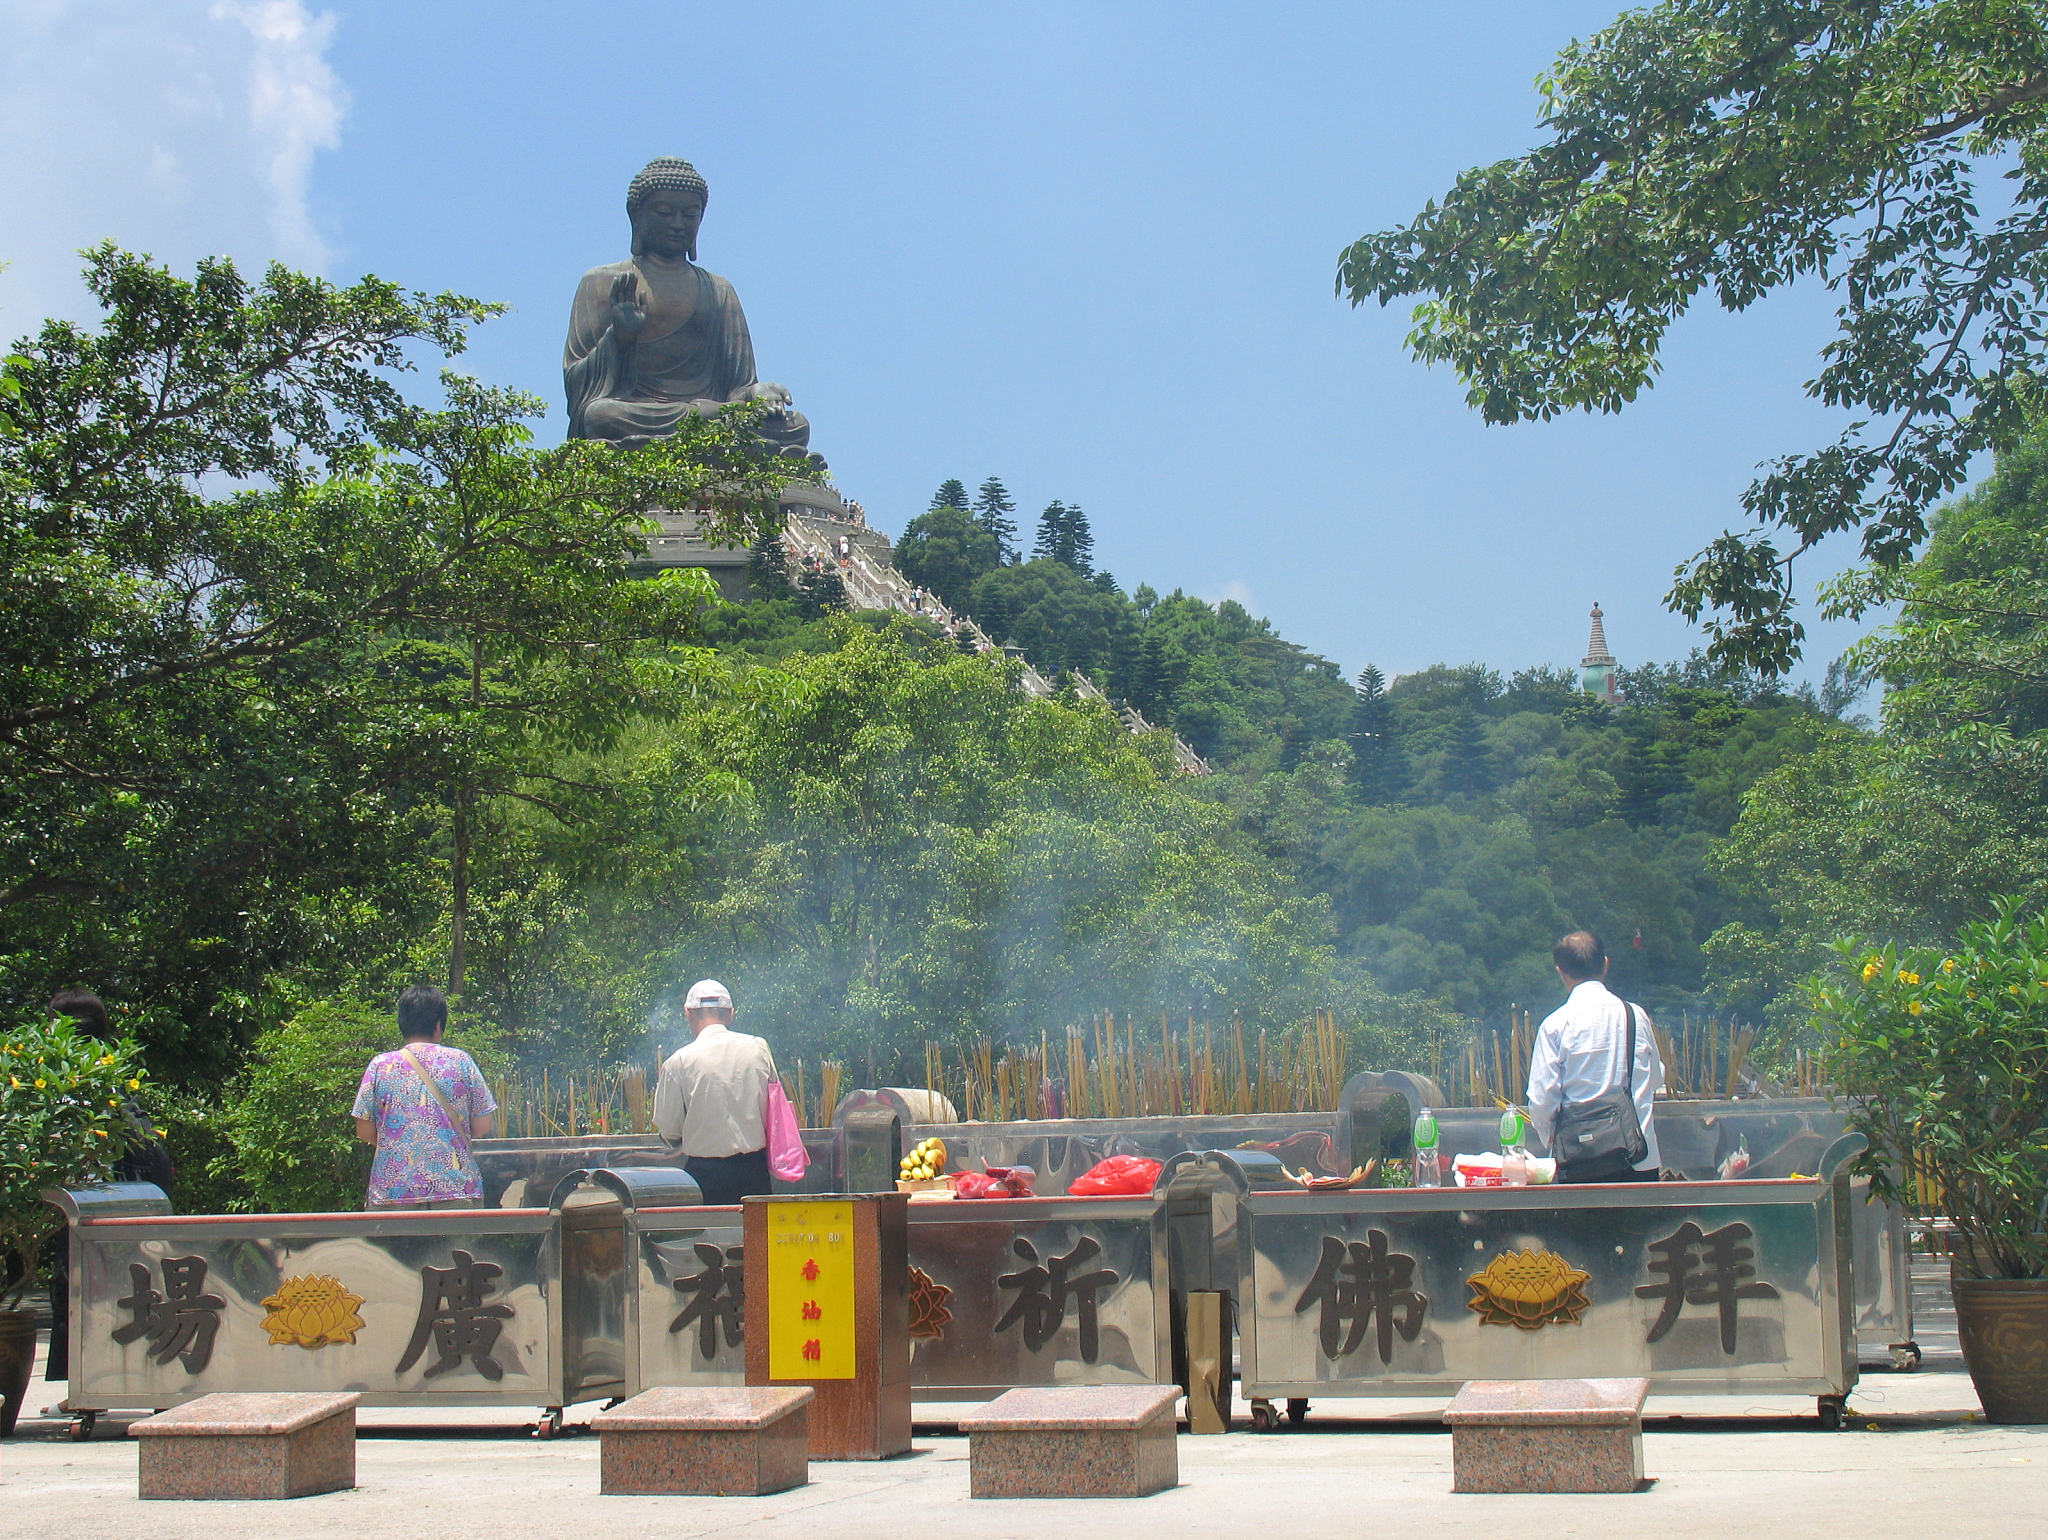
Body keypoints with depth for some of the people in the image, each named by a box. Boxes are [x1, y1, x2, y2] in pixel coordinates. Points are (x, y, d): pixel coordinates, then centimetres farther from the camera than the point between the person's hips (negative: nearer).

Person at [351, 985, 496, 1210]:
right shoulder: (461, 1061, 2)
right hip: (457, 1192, 0)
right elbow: (483, 1128, 4)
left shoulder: (380, 1066, 3)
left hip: (392, 1192, 0)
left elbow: (364, 1132, 4)